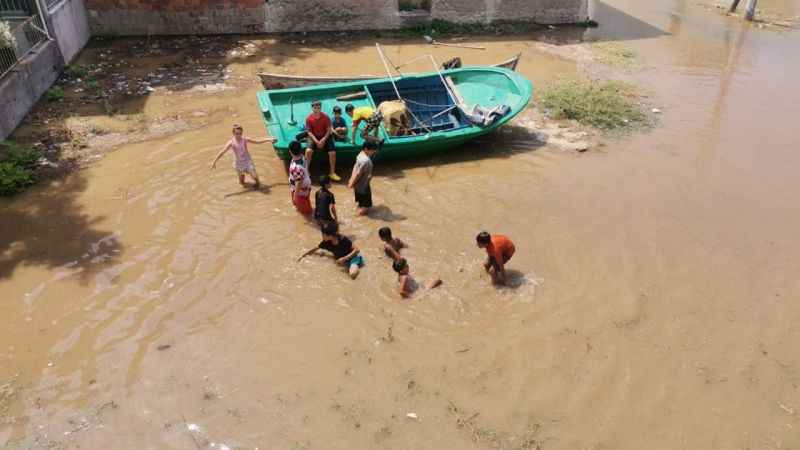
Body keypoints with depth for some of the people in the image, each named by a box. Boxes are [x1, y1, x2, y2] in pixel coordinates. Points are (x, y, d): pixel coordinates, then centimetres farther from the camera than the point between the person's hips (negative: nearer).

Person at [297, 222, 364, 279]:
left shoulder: (343, 239, -24)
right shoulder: (326, 243, -7)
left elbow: (356, 249, -23)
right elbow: (315, 249, 11)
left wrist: (344, 258, -30)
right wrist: (303, 255, 12)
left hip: (353, 257, -6)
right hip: (344, 261, 7)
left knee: (353, 274, -33)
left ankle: (354, 266, -6)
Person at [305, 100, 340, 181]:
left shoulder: (326, 117, -13)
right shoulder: (309, 118, -12)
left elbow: (329, 130, -7)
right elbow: (309, 132, -9)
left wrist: (323, 140, -20)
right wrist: (316, 141, -20)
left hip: (325, 137, 0)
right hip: (313, 137, 0)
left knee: (332, 152, -18)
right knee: (308, 151, -27)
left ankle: (332, 173, 0)